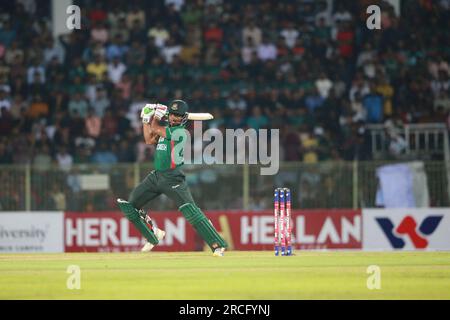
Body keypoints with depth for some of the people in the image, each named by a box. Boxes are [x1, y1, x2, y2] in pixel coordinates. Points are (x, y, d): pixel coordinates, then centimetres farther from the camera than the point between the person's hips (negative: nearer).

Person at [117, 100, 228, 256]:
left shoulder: (179, 131, -13)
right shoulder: (166, 127, 13)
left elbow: (155, 129, -9)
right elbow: (149, 139, 20)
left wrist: (157, 116, 8)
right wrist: (146, 120, 14)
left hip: (172, 177, -9)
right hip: (156, 176, 9)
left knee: (190, 211, -22)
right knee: (129, 206, 9)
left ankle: (217, 245, -22)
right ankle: (154, 236, 24)